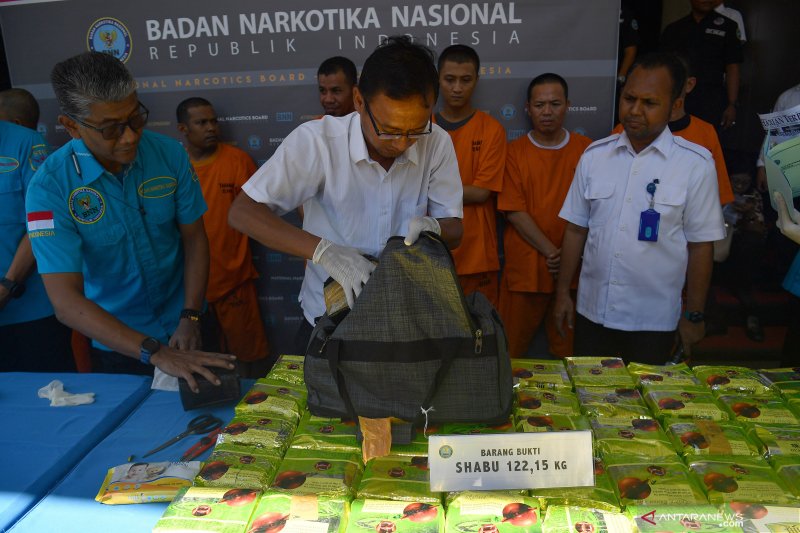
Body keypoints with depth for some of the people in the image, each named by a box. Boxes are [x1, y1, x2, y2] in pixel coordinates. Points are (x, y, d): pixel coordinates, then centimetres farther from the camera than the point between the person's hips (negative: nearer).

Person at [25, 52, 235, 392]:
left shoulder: (169, 154, -15)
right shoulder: (49, 186, -22)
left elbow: (194, 236, -5)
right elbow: (65, 302, -26)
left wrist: (190, 319, -16)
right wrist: (154, 352, -35)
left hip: (182, 328, 2)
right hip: (118, 343, -2)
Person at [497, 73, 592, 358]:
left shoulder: (586, 149, 6)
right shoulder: (515, 151, 2)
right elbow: (514, 211, -5)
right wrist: (550, 251, -12)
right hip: (524, 268, -1)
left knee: (569, 350, 7)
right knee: (512, 349, 5)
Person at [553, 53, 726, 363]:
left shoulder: (695, 164, -8)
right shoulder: (594, 155, 1)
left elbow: (700, 244, -4)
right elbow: (576, 229, 5)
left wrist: (694, 316, -1)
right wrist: (563, 293, 5)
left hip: (654, 321, -2)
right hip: (592, 313, 3)